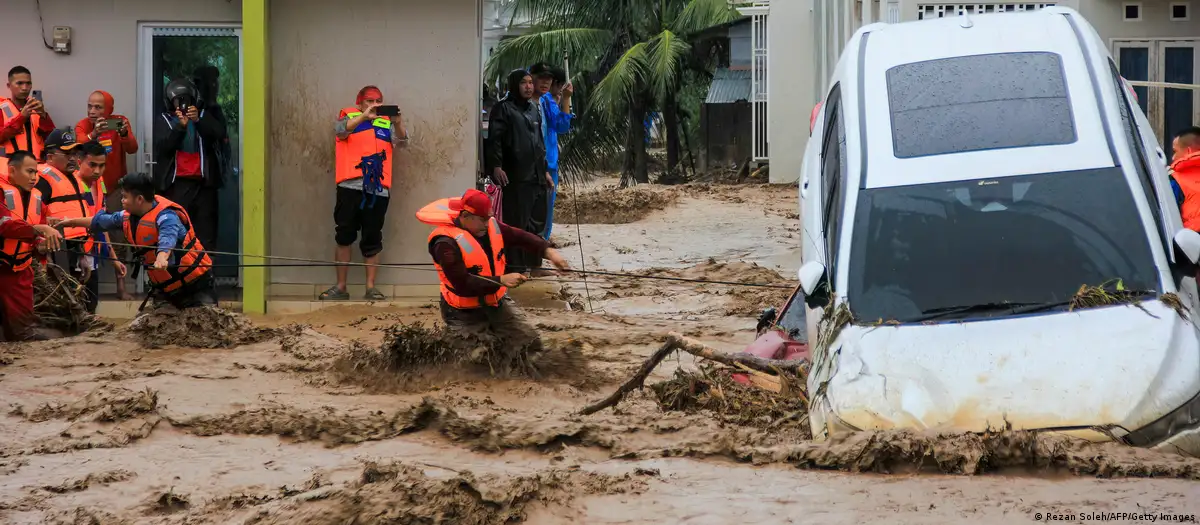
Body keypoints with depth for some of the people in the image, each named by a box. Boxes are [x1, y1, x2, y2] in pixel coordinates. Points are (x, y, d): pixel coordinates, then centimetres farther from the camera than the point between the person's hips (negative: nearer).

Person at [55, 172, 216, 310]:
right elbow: (100, 221, 22)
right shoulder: (129, 216, 3)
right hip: (164, 288, 9)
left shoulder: (166, 216, -25)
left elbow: (167, 239, -47)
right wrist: (72, 222, 32)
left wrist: (162, 257, -68)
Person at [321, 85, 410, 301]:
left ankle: (371, 287, 9)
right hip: (350, 186, -1)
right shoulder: (349, 117, 12)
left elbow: (401, 141, 2)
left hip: (378, 189, 1)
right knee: (344, 237, -1)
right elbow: (341, 130, -9)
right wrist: (365, 116, -23)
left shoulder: (386, 124, 16)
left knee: (372, 240, 4)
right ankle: (340, 287, 4)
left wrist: (398, 122, -18)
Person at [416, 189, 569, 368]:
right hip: (466, 313, -7)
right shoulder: (446, 243, -26)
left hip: (496, 302, 7)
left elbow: (520, 237, 1)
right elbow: (462, 283, -31)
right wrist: (501, 280, -32)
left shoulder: (490, 226, -4)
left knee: (532, 345, 2)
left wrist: (548, 251, -17)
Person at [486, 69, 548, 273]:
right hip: (515, 177, -7)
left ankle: (533, 264, 19)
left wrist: (544, 169, 23)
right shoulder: (503, 108, -4)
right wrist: (496, 166, -23)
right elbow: (495, 139, -13)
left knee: (537, 222, 9)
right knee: (516, 223, -5)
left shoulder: (533, 108, 19)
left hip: (536, 177, 7)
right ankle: (516, 267, 0)